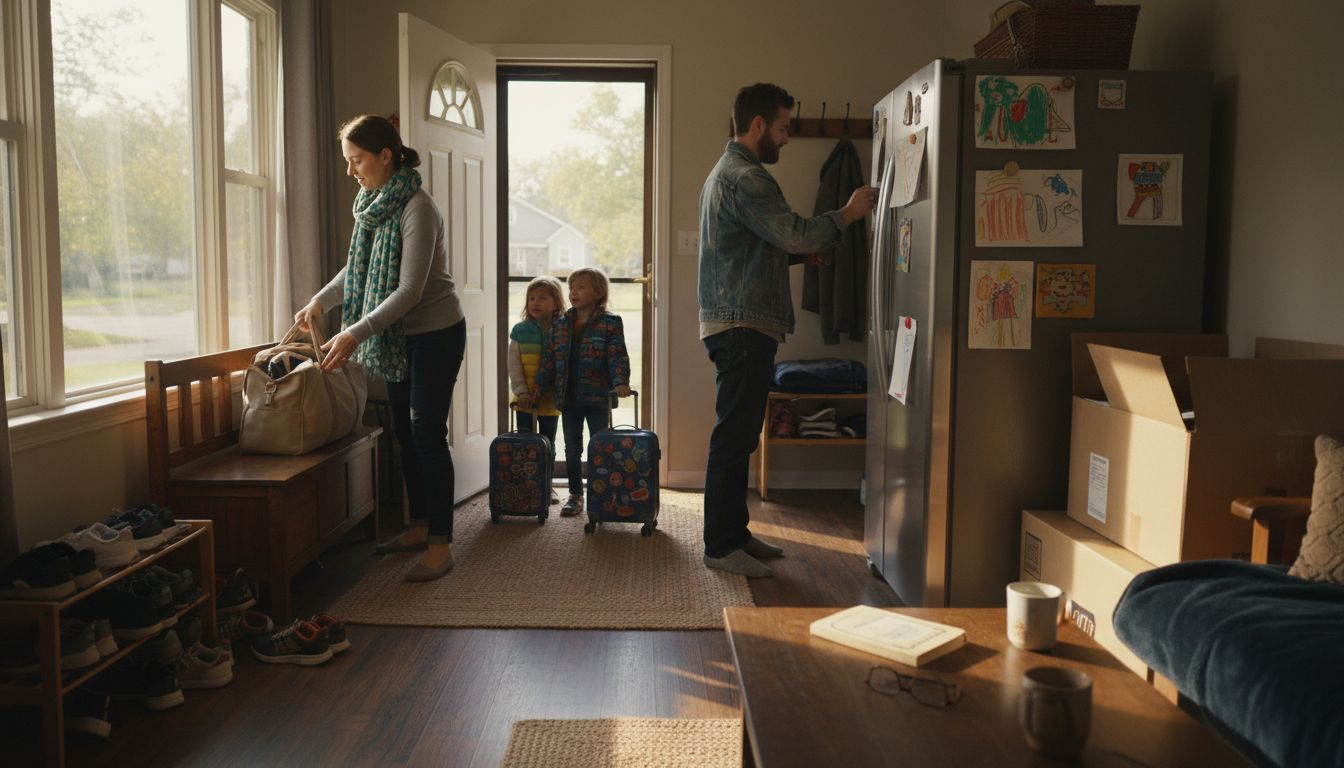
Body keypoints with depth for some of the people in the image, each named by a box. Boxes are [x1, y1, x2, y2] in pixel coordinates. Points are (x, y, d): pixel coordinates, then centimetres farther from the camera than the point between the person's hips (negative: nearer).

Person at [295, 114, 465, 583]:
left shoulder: (417, 208, -22)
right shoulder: (373, 203, 4)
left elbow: (409, 290, -27)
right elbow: (359, 267, 18)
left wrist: (355, 335, -32)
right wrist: (320, 301, 6)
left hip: (435, 334, -9)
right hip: (400, 337, 9)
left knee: (428, 436, -7)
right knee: (405, 433, 14)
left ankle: (440, 546, 1)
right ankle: (419, 527, 27)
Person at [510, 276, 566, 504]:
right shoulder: (520, 330, -2)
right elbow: (514, 365, -5)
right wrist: (521, 391, -14)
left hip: (551, 399, 0)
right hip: (526, 399, 0)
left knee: (548, 444, 13)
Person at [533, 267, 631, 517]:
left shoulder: (609, 323, -6)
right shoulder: (560, 324, 8)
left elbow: (618, 356, -11)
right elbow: (549, 358, 11)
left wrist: (620, 382, -25)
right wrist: (539, 385, 5)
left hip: (598, 396, -4)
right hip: (568, 397, 4)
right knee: (572, 450, 12)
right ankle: (575, 495, 24)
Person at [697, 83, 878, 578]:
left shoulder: (724, 173, 21)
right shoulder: (745, 177, -14)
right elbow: (794, 235, -23)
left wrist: (803, 252, 14)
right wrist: (848, 214, -9)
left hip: (734, 324, 11)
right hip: (743, 325, -11)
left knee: (737, 435, 14)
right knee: (733, 436, -6)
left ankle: (734, 532, 23)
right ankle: (721, 546, 0)